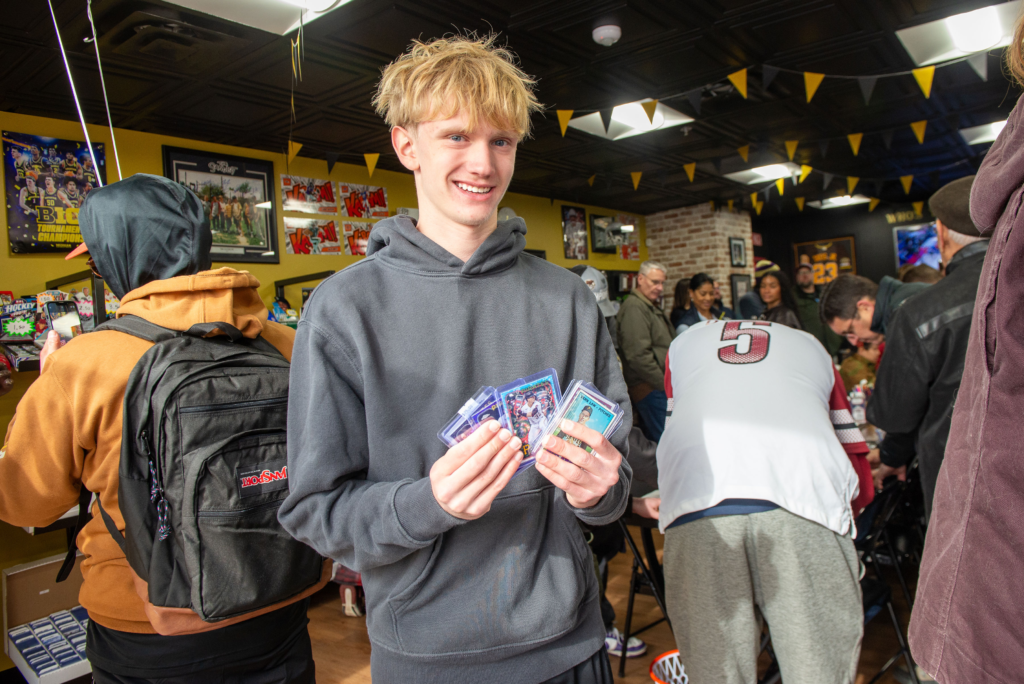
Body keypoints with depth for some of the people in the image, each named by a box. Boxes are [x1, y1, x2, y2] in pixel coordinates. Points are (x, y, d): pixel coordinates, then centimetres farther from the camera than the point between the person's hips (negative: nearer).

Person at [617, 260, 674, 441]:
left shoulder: (652, 307, 21)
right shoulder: (634, 307, -13)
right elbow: (638, 354, -21)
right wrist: (663, 383, -16)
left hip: (658, 386, 10)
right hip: (650, 390, -10)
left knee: (652, 444, 14)